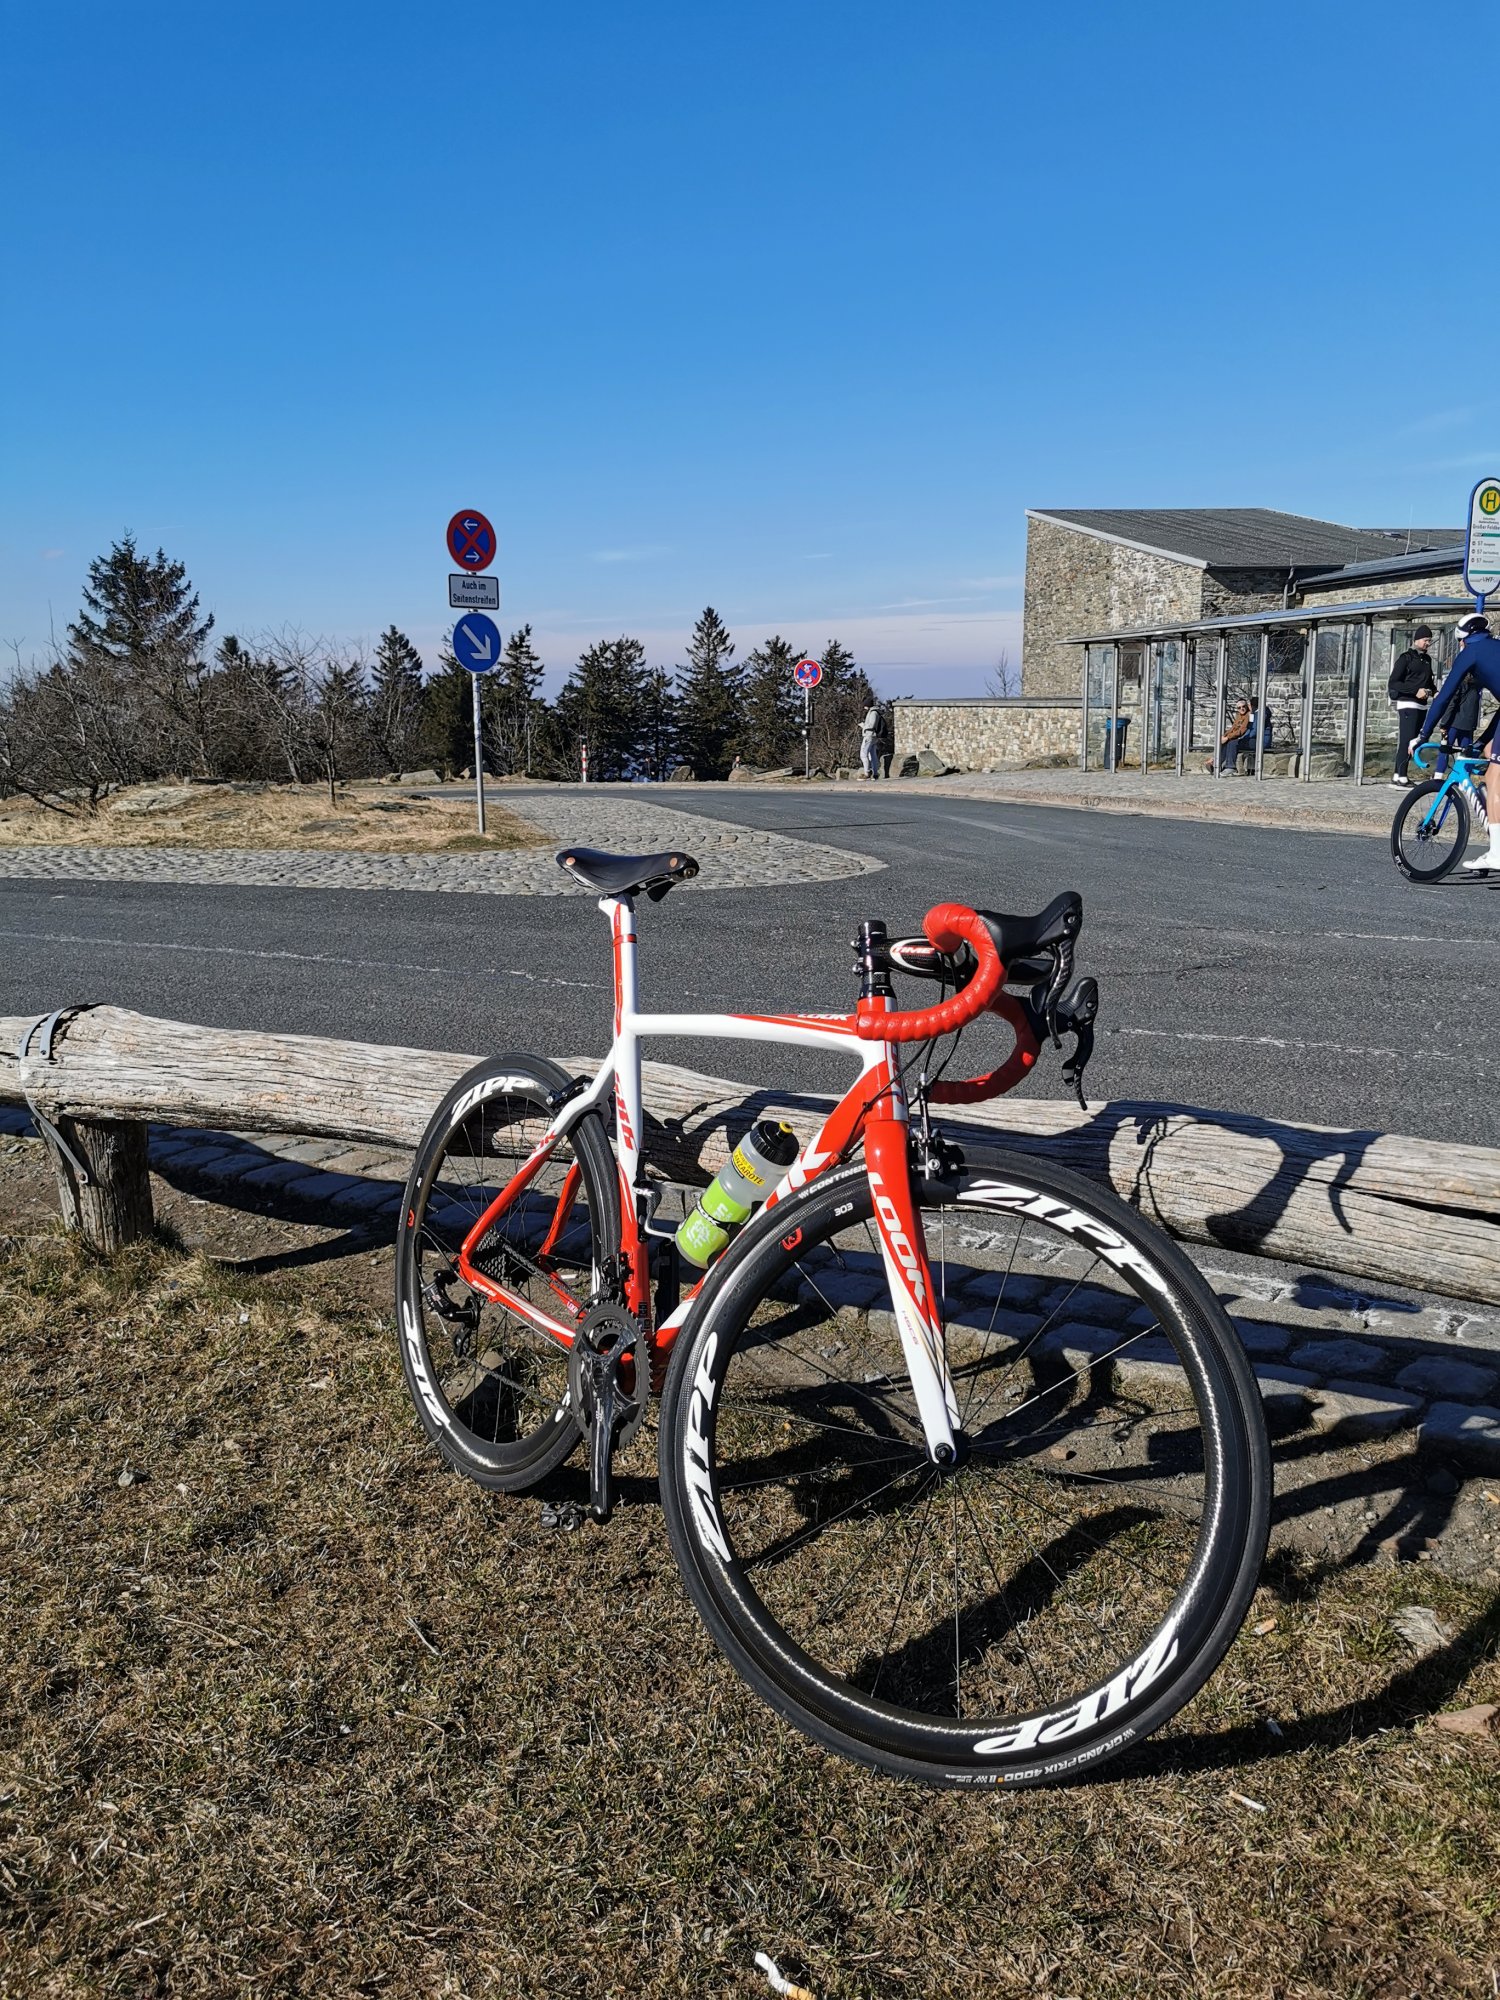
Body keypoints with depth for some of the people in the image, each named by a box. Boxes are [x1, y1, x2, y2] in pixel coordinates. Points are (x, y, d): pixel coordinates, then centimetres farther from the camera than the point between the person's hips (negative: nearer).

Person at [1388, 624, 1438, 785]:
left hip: (1421, 705, 8)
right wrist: (1415, 691, -18)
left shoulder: (1427, 659, 18)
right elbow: (1393, 683, -10)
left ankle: (1399, 775, 8)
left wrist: (1432, 690, 6)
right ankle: (1400, 776, -15)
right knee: (1406, 740, -14)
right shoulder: (1406, 658, -3)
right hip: (1407, 704, -8)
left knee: (1413, 741, 5)